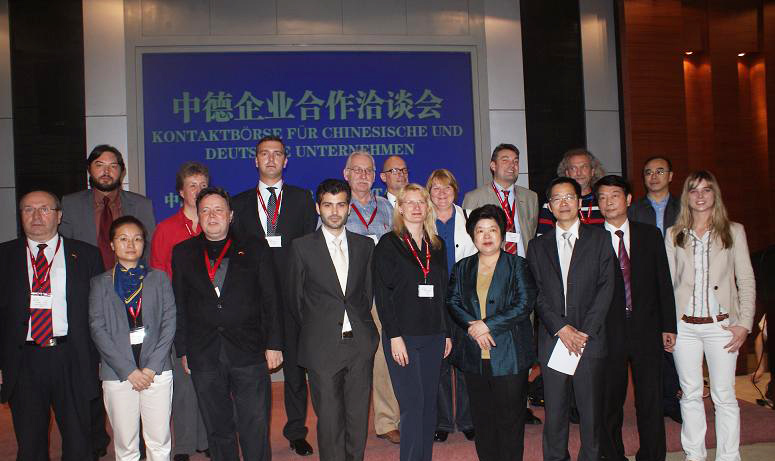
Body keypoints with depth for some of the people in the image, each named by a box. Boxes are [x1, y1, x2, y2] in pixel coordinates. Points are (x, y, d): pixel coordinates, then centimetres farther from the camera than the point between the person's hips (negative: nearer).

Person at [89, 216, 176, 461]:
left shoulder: (159, 278, 9)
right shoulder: (100, 283, 7)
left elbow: (169, 323, 3)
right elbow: (98, 330, -1)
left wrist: (152, 367, -7)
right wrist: (129, 370, -9)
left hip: (157, 370, 0)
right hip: (117, 373, 0)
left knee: (160, 441, 3)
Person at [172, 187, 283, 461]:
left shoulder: (255, 249, 5)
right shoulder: (183, 253, 10)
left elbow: (270, 300, 3)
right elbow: (179, 305, 10)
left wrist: (274, 344, -3)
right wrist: (182, 349, 6)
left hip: (249, 352, -2)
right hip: (203, 354, 2)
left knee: (256, 426, 0)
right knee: (217, 428, 12)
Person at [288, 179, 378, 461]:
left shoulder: (365, 245, 10)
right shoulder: (302, 247, 1)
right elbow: (296, 297, 7)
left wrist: (360, 323, 10)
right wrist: (315, 329, 10)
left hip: (360, 343, 3)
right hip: (323, 346, -2)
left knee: (359, 416, 9)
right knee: (329, 419, 3)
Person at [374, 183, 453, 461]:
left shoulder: (437, 245, 13)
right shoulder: (388, 244, -2)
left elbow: (443, 291, 15)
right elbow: (382, 294, -7)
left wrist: (447, 333, 11)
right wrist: (394, 336, -14)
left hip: (433, 336, 5)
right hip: (403, 335, -5)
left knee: (429, 403, 9)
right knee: (413, 405, -5)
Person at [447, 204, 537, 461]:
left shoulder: (518, 265, 1)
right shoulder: (462, 268, 12)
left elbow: (525, 304, -9)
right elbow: (452, 302, 6)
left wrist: (488, 325, -13)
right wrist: (473, 325, -12)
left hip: (510, 356, -3)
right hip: (474, 355, 3)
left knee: (510, 418, 2)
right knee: (482, 418, 10)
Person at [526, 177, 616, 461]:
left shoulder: (599, 239, 8)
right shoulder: (538, 246, 12)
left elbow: (606, 288, -1)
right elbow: (537, 294, 4)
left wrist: (584, 331, -9)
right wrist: (561, 328, -9)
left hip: (590, 339, -1)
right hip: (552, 340, 1)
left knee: (591, 410, 3)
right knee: (554, 412, 4)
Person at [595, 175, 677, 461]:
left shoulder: (650, 235, 7)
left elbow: (663, 283, 8)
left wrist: (668, 326, 5)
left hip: (646, 330, 2)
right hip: (608, 331, -2)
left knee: (651, 401, 10)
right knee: (609, 401, 8)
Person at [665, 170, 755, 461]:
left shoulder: (734, 231, 5)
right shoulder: (674, 235, 8)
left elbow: (746, 281, 3)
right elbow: (667, 281, 8)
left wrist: (744, 323, -5)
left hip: (721, 324, -1)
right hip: (684, 325, 1)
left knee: (724, 395, 3)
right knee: (690, 394, 8)